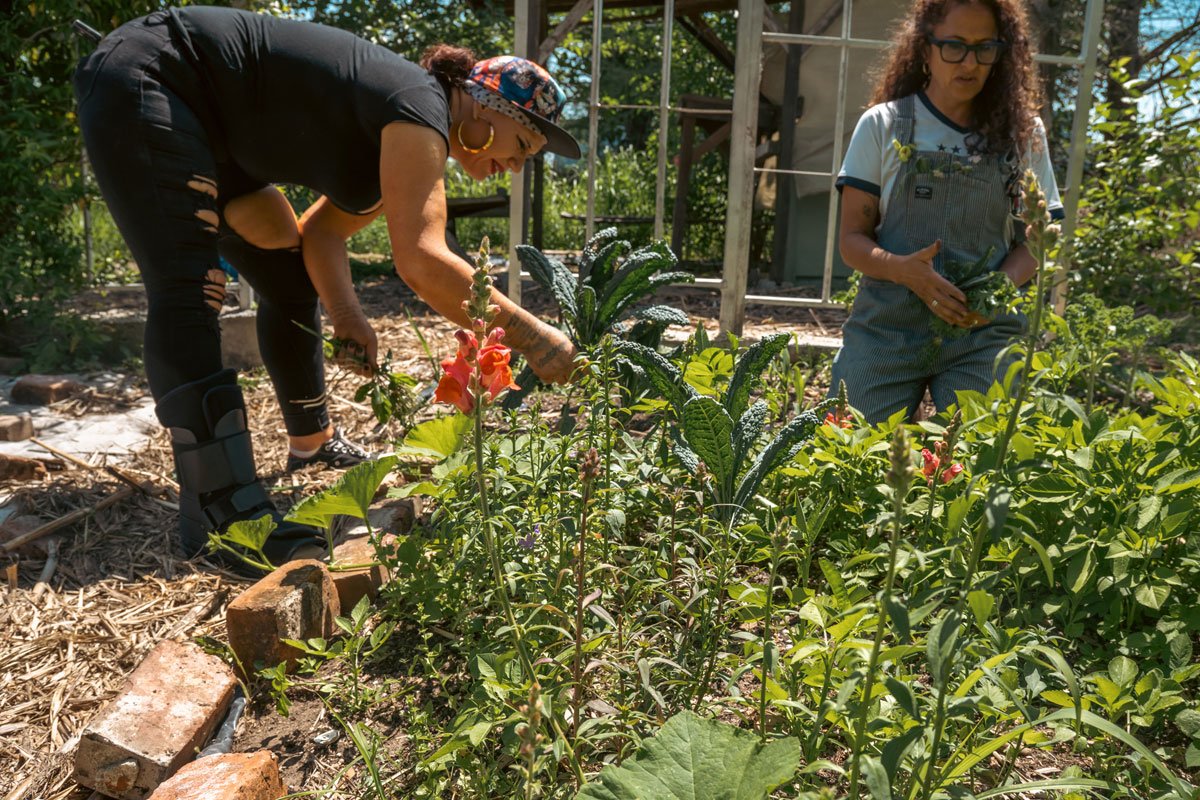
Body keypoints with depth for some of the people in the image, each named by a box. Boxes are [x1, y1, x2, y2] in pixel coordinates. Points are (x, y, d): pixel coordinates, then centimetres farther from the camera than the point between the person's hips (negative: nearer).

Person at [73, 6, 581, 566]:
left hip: (210, 129, 10)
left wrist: (346, 317, -13)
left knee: (292, 284, 10)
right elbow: (419, 260, -36)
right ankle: (219, 515, -29)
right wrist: (530, 336, -32)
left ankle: (312, 444, 25)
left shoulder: (403, 144, 5)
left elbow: (322, 231, 5)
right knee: (189, 291, -23)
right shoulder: (420, 108, -24)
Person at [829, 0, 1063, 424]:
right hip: (885, 329, -1)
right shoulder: (883, 124, 3)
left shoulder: (1022, 133, 7)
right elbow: (852, 239, 1)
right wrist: (904, 270, -19)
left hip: (983, 335, 1)